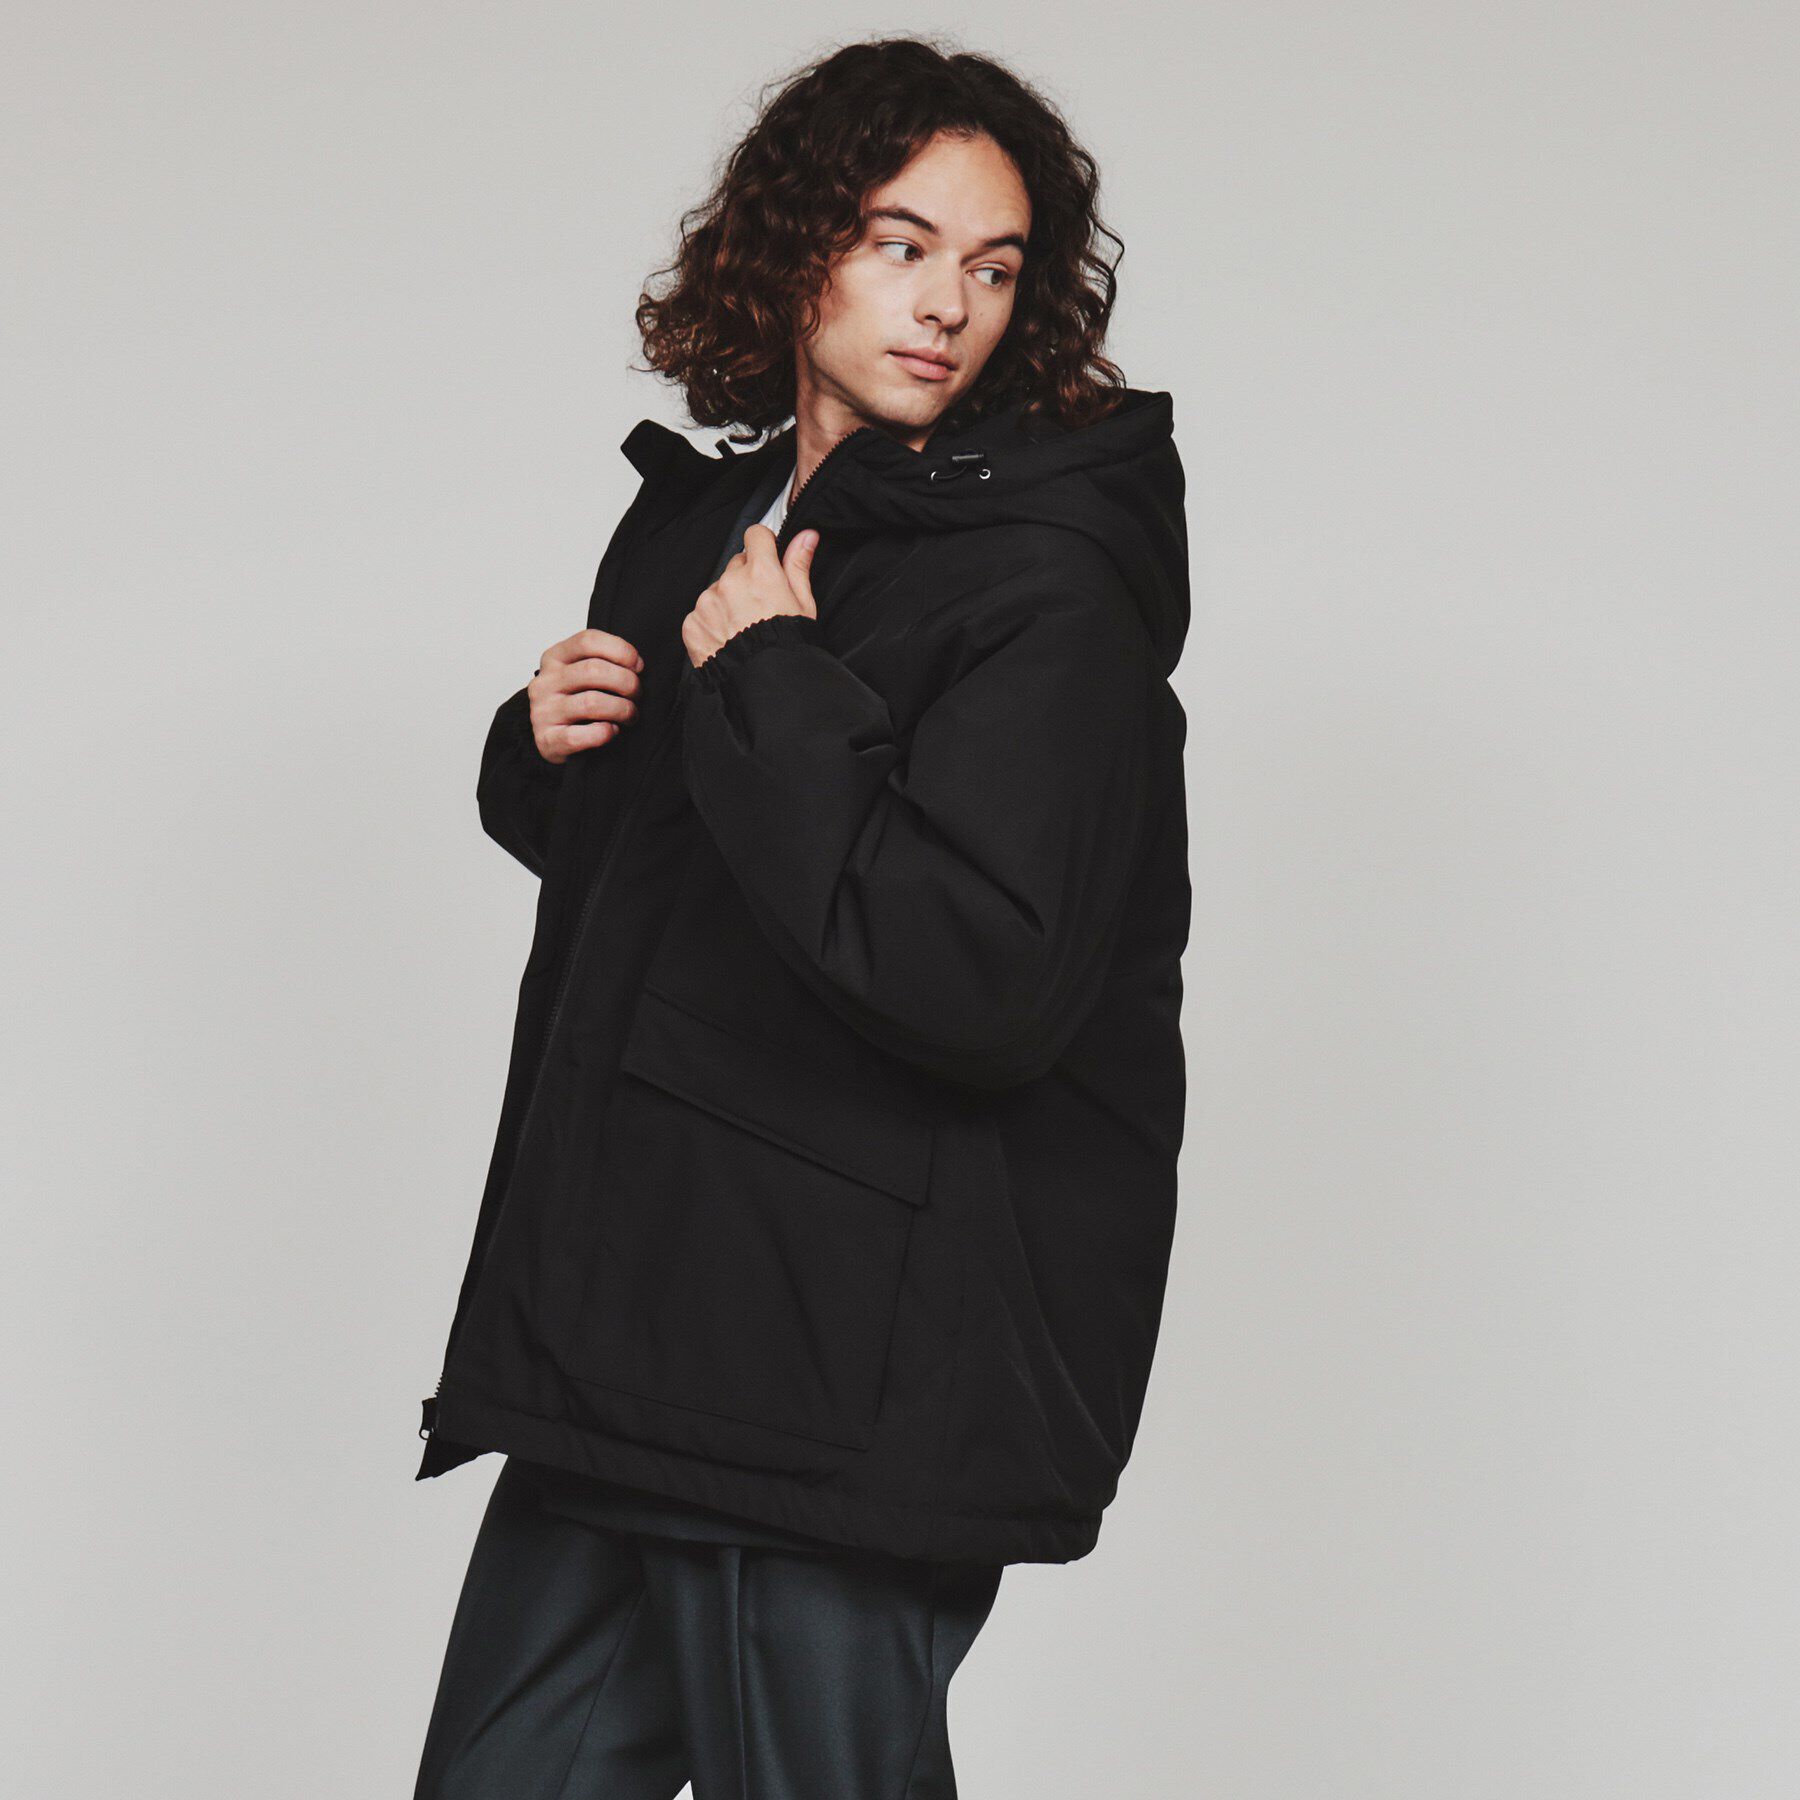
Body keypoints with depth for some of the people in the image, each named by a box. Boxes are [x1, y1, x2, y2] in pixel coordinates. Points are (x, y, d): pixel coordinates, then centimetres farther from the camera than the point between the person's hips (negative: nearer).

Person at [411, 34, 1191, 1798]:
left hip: (854, 1380, -8)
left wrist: (765, 691, -19)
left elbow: (984, 988, -26)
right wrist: (543, 750, 3)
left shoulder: (1046, 592, -12)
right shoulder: (694, 517, 11)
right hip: (618, 1326, 8)